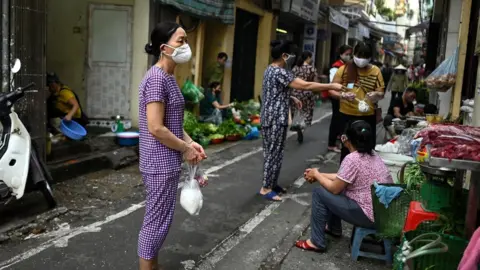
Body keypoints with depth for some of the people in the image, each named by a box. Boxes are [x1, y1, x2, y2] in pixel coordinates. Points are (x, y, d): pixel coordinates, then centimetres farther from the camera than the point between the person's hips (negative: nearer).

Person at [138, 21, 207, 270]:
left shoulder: (168, 78, 11)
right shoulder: (157, 79, -19)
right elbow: (156, 128, -24)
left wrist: (190, 142, 6)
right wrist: (185, 149, -13)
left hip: (167, 161, 10)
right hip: (161, 163, -10)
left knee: (158, 219, 19)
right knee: (157, 220, 2)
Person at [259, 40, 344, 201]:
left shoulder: (271, 69, 12)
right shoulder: (280, 72, -20)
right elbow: (305, 86, -23)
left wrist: (292, 98, 15)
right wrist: (332, 86, -18)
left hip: (270, 118, 10)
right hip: (275, 119, -10)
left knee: (271, 152, 15)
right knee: (274, 153, -3)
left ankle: (270, 183, 25)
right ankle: (266, 188, 4)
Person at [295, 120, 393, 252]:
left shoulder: (352, 159, -22)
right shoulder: (372, 154, 6)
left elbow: (335, 188, -12)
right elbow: (342, 178, 16)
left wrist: (316, 175, 4)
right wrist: (319, 174, 14)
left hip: (371, 216, -9)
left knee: (319, 193, -2)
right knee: (336, 187, 23)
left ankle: (317, 242, 9)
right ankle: (334, 228, 39)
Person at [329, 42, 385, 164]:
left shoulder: (376, 71, 0)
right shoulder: (344, 69, -4)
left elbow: (381, 93, 3)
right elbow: (332, 90, -3)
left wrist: (376, 95, -21)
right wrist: (343, 95, -23)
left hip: (368, 116, 1)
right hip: (347, 115, -1)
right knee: (346, 147, 9)